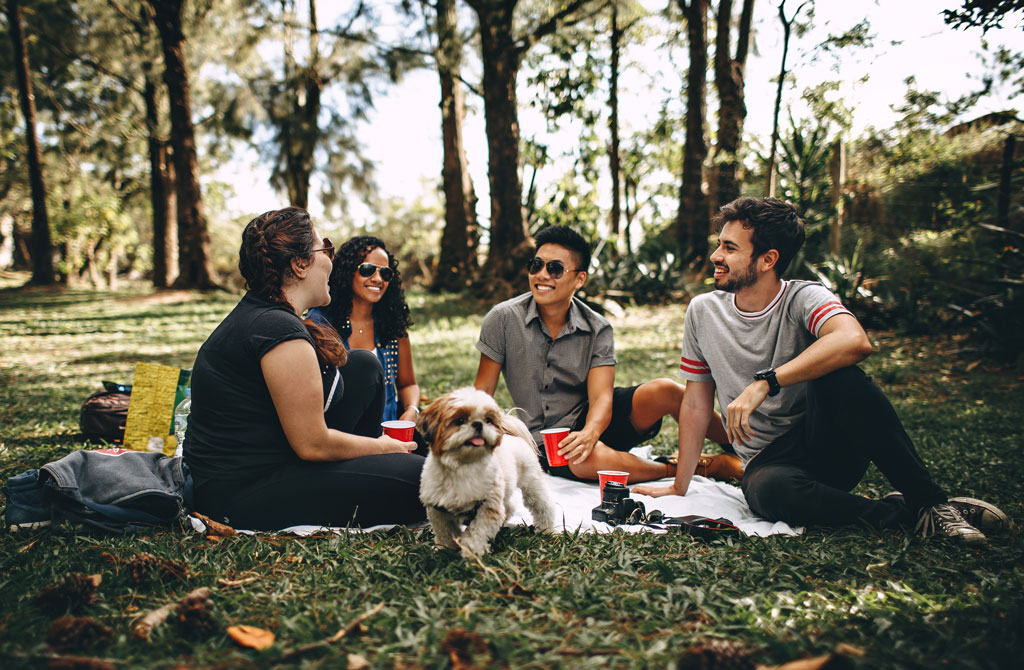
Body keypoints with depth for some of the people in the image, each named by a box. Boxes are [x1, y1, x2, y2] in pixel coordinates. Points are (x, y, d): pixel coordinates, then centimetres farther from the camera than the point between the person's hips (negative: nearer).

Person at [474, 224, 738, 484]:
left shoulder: (597, 329, -6)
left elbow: (601, 397, -16)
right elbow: (483, 390, -4)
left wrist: (589, 433, -38)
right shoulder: (504, 319, -9)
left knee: (664, 390, -25)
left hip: (593, 420, 2)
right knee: (589, 459, -38)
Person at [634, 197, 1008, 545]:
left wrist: (763, 383, -37)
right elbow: (696, 404, 9)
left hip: (831, 445, -1)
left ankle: (929, 501, -21)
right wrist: (679, 488, 8)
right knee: (769, 491, -36)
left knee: (840, 377, -33)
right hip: (768, 461, 2)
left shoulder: (803, 298, -9)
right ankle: (900, 514, -16)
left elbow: (854, 341, -34)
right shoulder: (703, 312, 3)